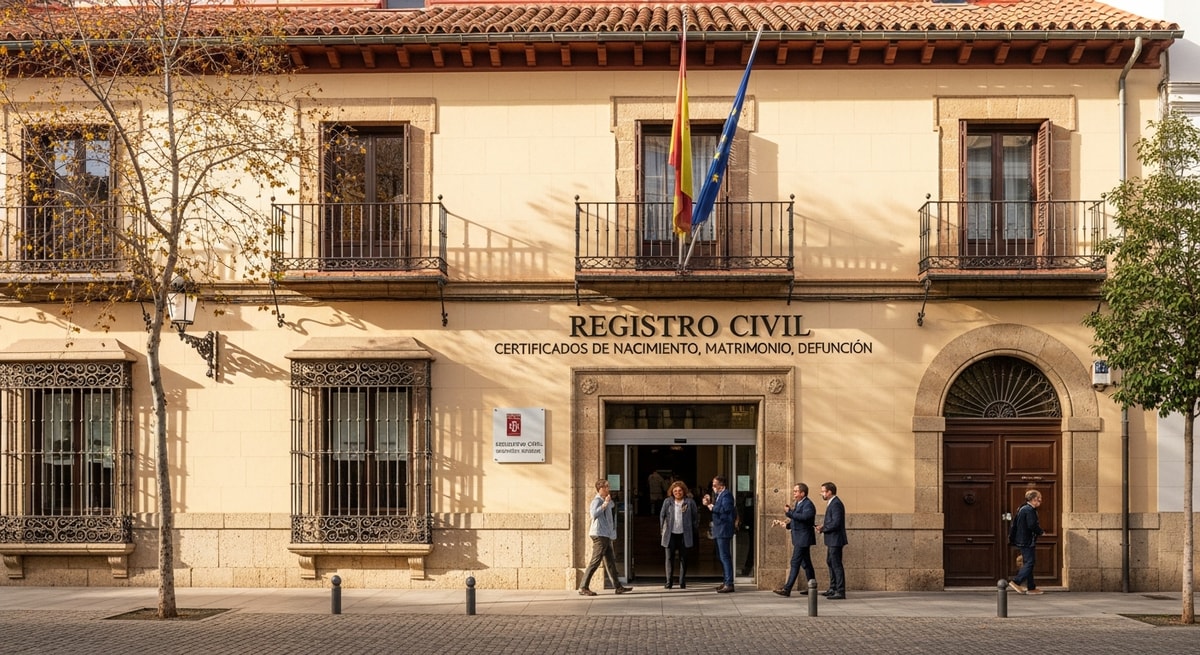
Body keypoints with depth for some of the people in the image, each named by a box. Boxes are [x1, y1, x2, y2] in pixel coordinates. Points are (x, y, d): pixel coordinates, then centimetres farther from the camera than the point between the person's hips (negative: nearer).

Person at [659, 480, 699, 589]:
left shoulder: (690, 502, 2)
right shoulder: (667, 502, 4)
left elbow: (696, 517, 7)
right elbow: (662, 516, 10)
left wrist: (694, 530, 3)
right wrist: (662, 529, 7)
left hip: (684, 534, 0)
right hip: (670, 534, 1)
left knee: (683, 558, 4)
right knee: (669, 558, 1)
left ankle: (682, 582, 12)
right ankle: (669, 582, 7)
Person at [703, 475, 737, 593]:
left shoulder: (726, 495, -13)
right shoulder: (719, 495, 18)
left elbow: (725, 509, -27)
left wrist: (712, 507, -16)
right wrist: (710, 503, 4)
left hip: (724, 529, -11)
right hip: (719, 530, 11)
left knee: (725, 556, -11)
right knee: (721, 556, 15)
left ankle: (729, 584, -11)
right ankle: (725, 581, 22)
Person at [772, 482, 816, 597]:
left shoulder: (808, 504, -14)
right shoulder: (798, 504, 15)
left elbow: (804, 517, -33)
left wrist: (789, 512, -28)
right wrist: (787, 524, 5)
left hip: (803, 539, -10)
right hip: (799, 539, 10)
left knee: (795, 563, -10)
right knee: (806, 564, 14)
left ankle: (787, 589, -12)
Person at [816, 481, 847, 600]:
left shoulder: (836, 504, -19)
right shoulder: (832, 503, 14)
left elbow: (835, 523, -26)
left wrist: (823, 528, -15)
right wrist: (823, 525, 4)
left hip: (835, 540, -11)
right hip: (831, 540, 11)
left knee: (836, 565, -7)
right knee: (830, 562, 20)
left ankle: (840, 592, -4)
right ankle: (833, 588, 30)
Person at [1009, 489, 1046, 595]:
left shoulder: (1022, 508, 15)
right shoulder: (1030, 510, -16)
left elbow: (1015, 524, 19)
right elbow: (1032, 525, -24)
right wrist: (1041, 532, -8)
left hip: (1022, 541, 10)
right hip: (1028, 541, -10)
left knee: (1028, 563, 12)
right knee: (1029, 563, -8)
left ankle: (1031, 588, 15)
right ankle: (1015, 582, -12)